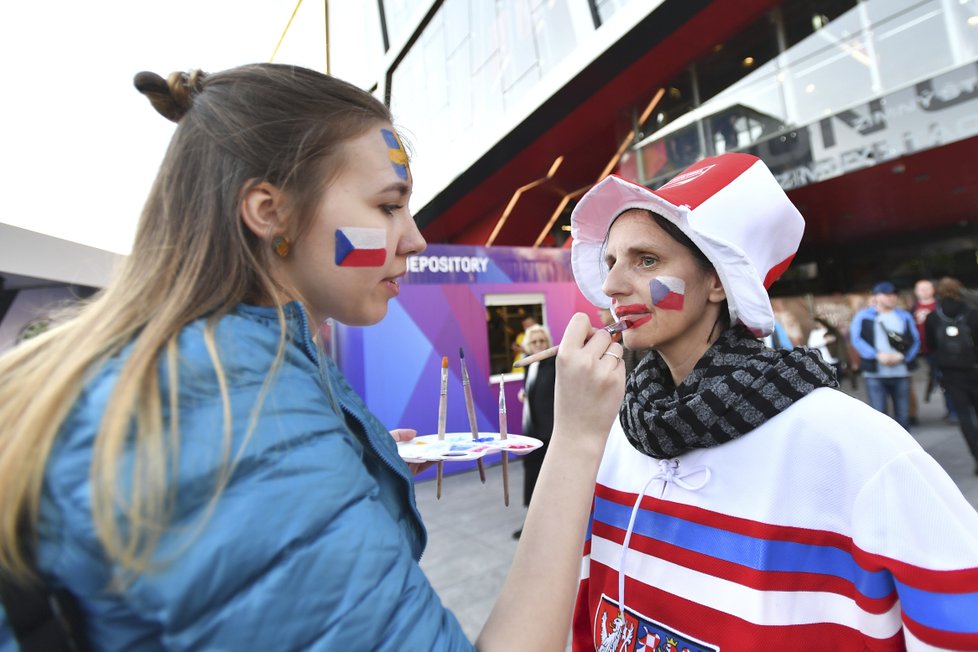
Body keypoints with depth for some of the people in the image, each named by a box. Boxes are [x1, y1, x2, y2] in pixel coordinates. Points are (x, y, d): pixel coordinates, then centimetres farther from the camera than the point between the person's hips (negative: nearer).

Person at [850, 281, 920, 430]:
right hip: (875, 374, -3)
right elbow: (856, 339, -9)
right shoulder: (863, 316, 0)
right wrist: (877, 356, -19)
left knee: (903, 415, 11)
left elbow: (915, 341, 6)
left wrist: (902, 356, -11)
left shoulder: (905, 316, 11)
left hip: (901, 373, 4)